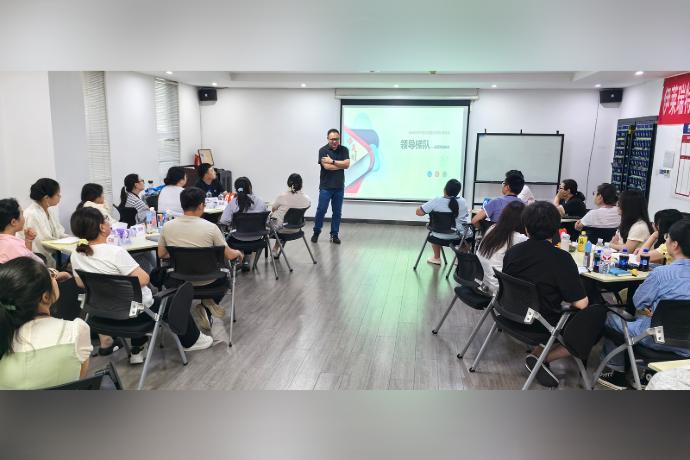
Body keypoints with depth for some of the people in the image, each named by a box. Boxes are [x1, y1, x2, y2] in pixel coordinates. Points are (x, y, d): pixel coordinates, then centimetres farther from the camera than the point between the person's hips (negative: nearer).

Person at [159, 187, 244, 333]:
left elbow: (161, 254, 6)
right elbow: (229, 255, -8)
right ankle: (209, 302, 8)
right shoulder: (210, 227, -16)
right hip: (206, 282, 0)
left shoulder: (167, 226, -9)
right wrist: (238, 253, 15)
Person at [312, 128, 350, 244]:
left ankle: (334, 235, 16)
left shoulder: (344, 150, 4)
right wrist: (341, 165, -9)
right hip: (325, 187, -3)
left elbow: (347, 164, -10)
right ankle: (316, 232, 17)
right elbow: (326, 166, -18)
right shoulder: (323, 150, -6)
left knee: (337, 212, 6)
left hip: (339, 187, 3)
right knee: (321, 210, 0)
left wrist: (332, 161, -15)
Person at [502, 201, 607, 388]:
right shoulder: (561, 259, -20)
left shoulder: (512, 252, -4)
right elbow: (581, 303, -19)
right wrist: (567, 298, 5)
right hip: (543, 326, -6)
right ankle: (542, 358, -2)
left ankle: (538, 351, 8)